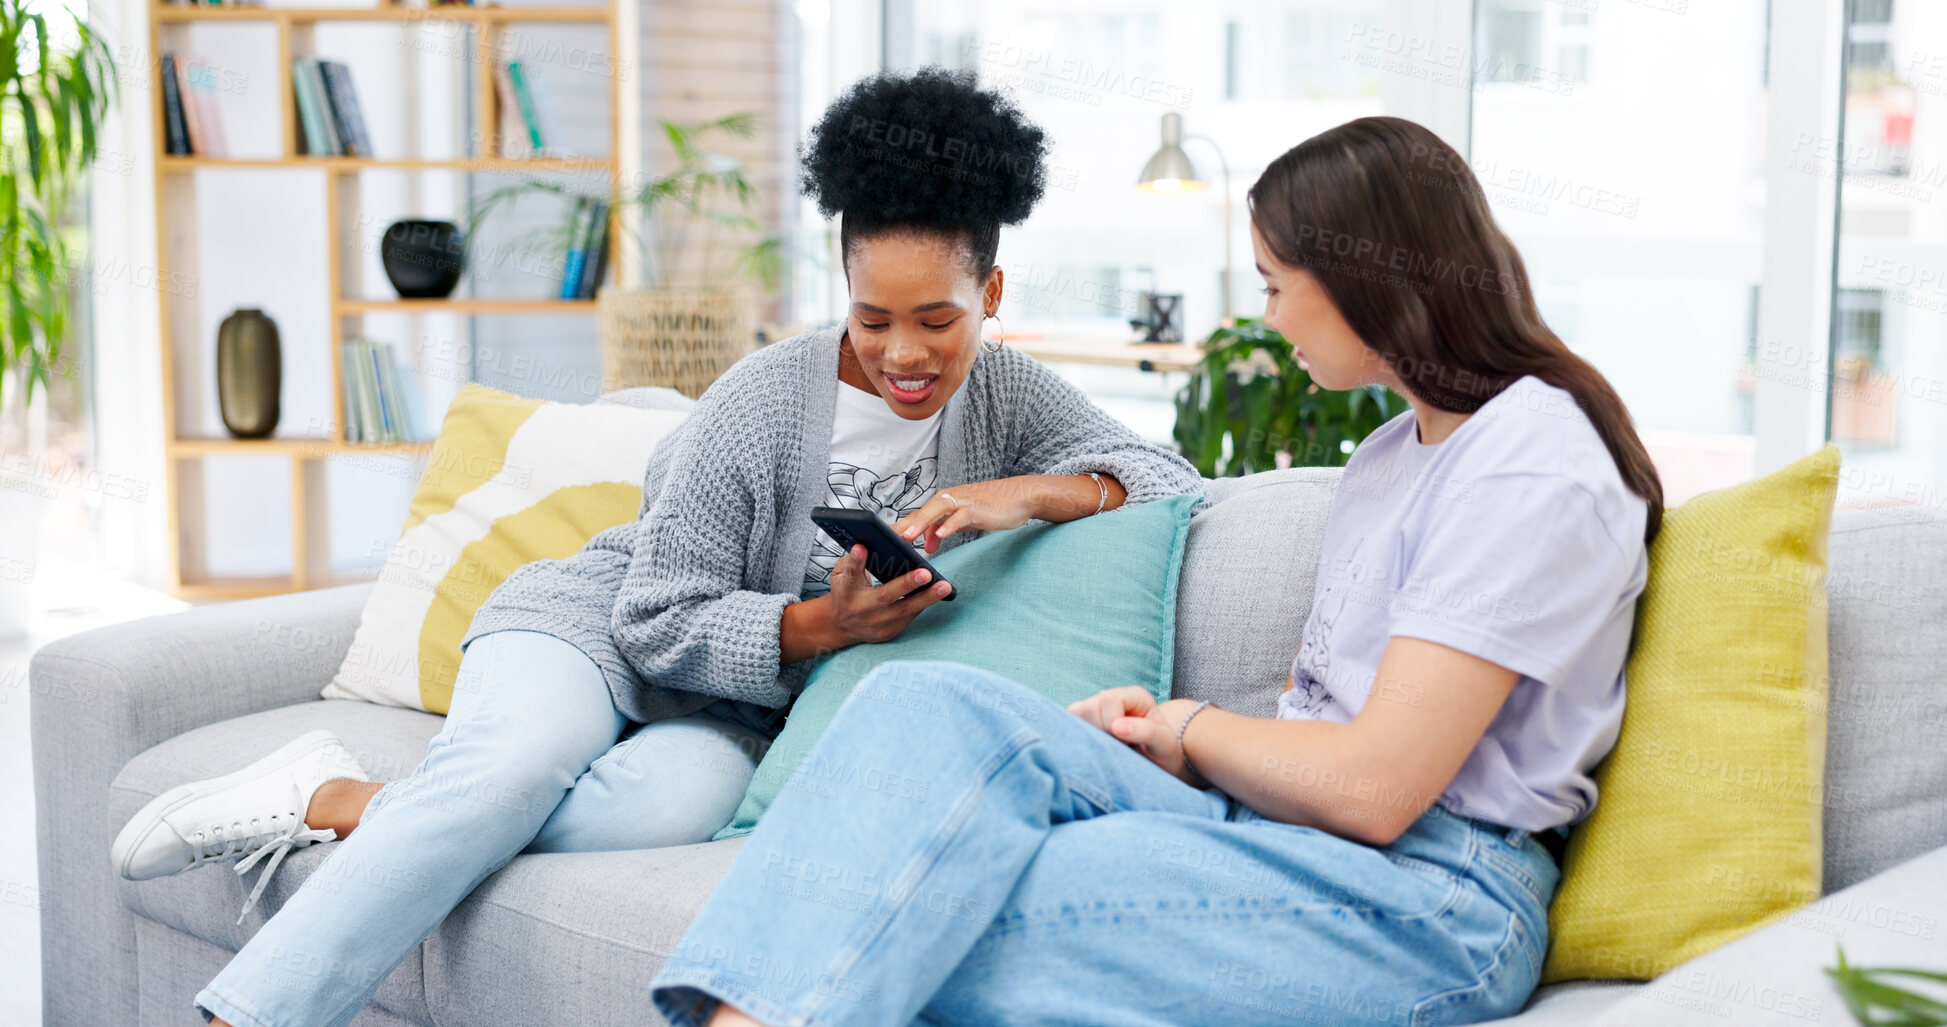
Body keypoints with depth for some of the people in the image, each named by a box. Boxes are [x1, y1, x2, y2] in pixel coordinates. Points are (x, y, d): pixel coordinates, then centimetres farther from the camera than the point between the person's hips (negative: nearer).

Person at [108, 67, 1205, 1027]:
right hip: (602, 625, -2)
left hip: (743, 707, 3)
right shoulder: (765, 405, -16)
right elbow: (660, 621, -15)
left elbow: (1169, 478, -6)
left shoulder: (1007, 391, -1)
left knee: (672, 804, -35)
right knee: (518, 761, -38)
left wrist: (1030, 493, -24)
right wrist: (821, 623, -31)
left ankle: (339, 806, -21)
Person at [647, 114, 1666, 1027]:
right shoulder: (1391, 451, 22)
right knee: (934, 701, -19)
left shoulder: (1534, 469, -11)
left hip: (1433, 907, -8)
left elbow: (1371, 786, -17)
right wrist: (1155, 724, 1)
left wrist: (1191, 732, 0)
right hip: (1279, 832, 8)